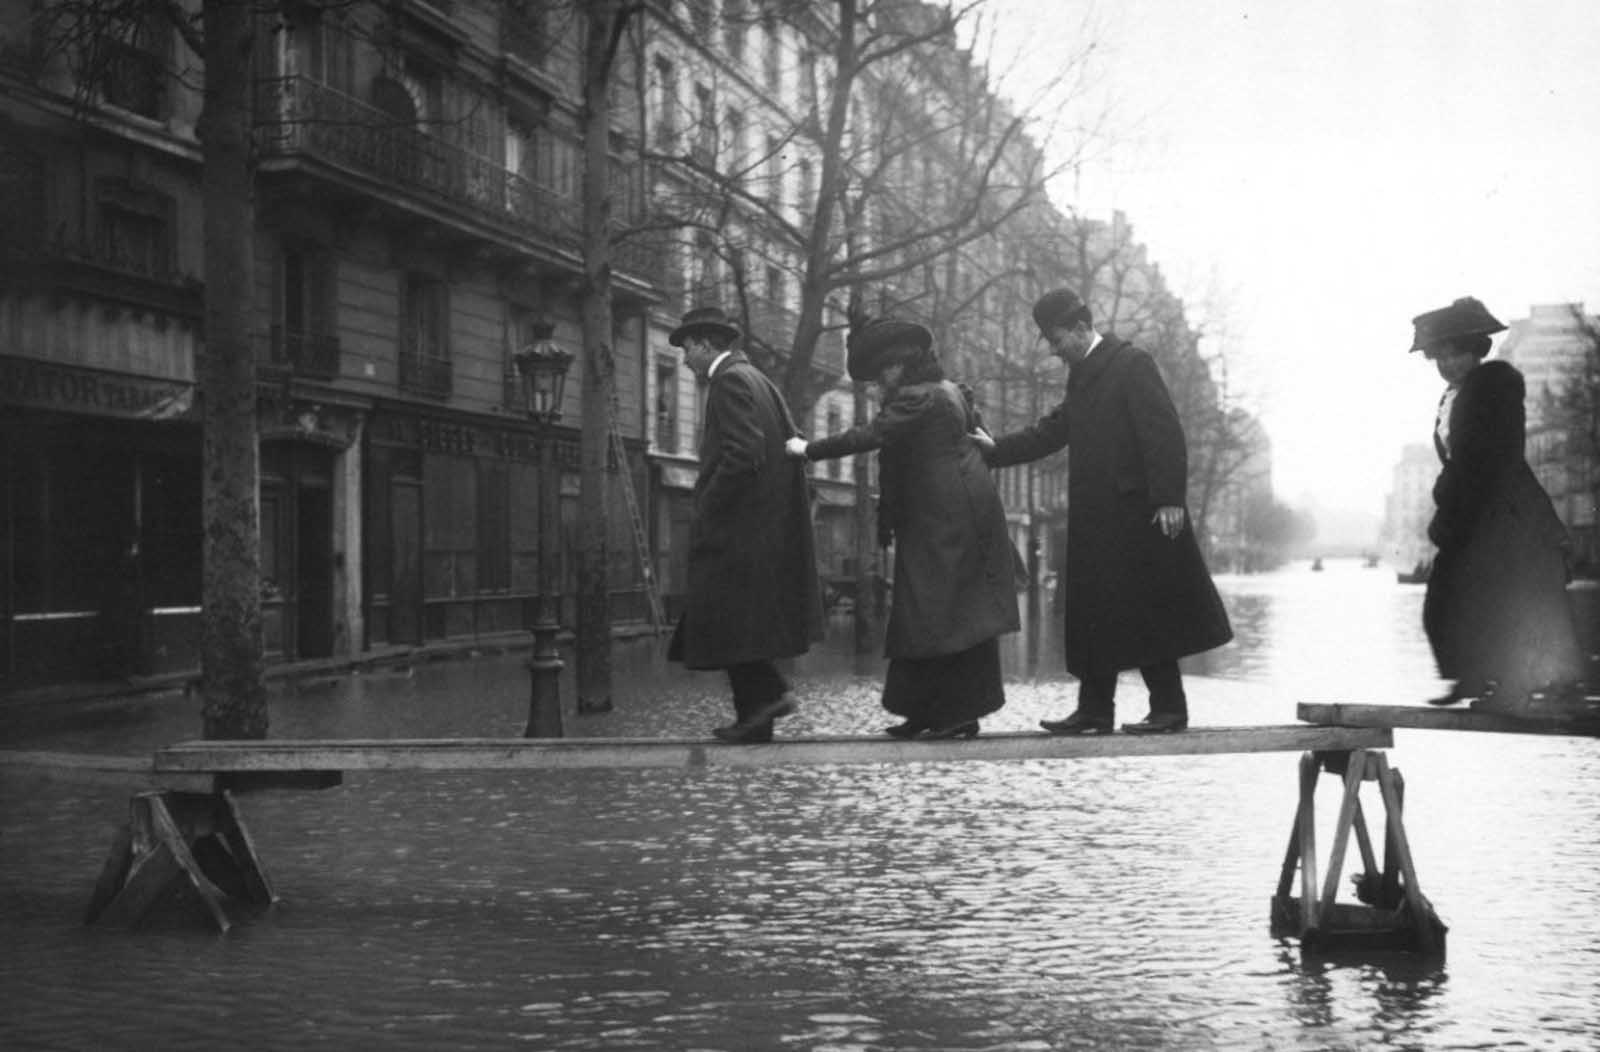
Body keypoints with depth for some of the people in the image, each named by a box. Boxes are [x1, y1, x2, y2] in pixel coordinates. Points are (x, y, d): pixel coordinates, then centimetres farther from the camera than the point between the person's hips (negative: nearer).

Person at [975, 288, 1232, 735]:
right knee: (1093, 613, 8)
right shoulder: (1083, 377, 17)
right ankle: (1094, 710, 13)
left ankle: (1169, 709, 4)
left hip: (1135, 512, -8)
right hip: (1096, 517, 8)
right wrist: (995, 450, 6)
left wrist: (1168, 497, -21)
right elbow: (1050, 432, 17)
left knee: (1143, 612, -4)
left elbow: (1164, 432, -15)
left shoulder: (1132, 364, -9)